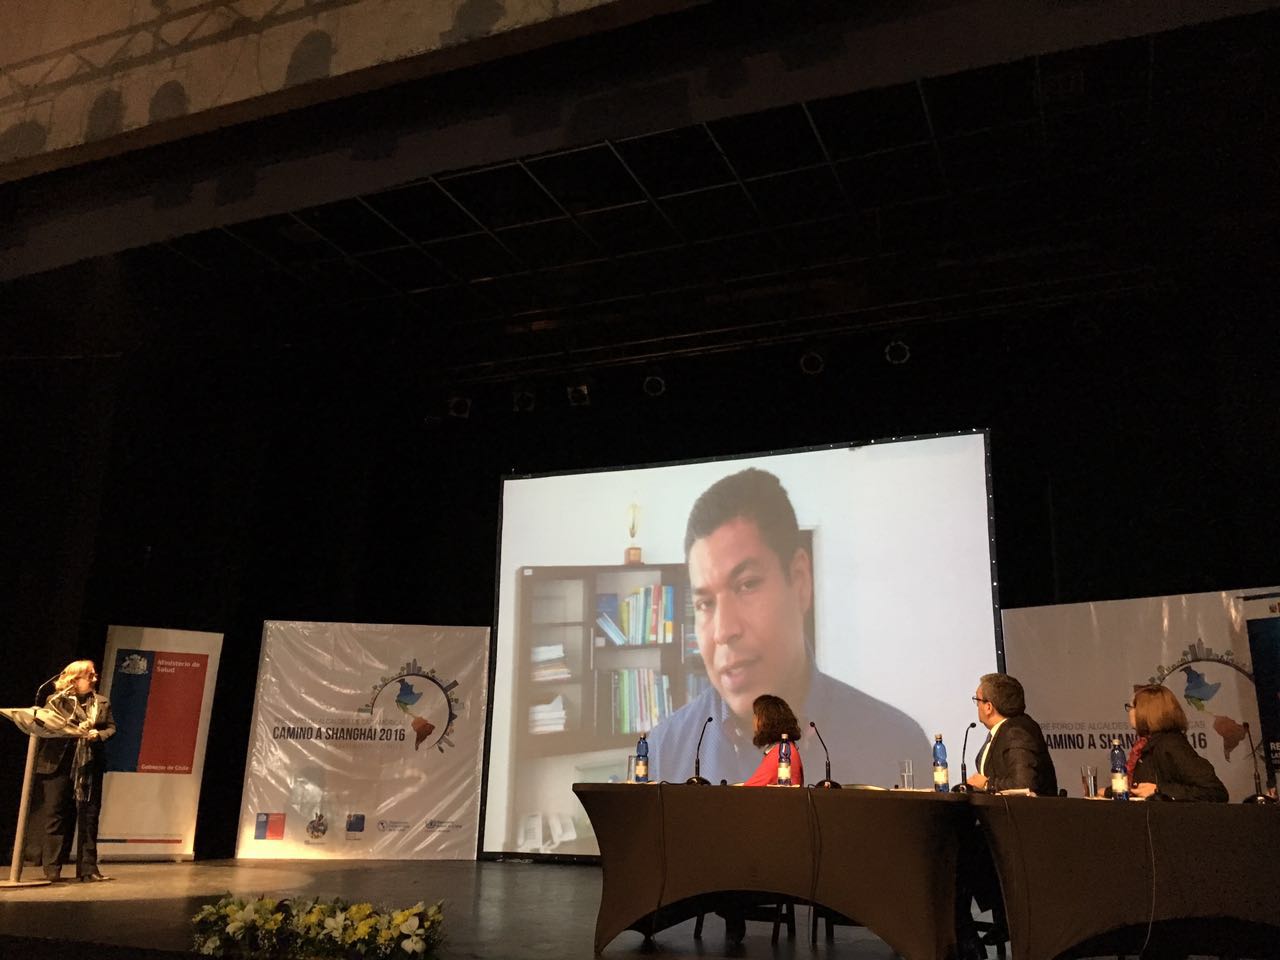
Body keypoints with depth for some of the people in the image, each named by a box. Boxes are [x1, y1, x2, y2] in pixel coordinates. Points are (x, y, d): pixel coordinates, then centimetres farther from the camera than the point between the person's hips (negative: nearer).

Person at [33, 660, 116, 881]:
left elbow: (111, 728, 9)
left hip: (89, 769, 3)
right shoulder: (57, 701, 3)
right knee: (56, 817, 1)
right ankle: (52, 870, 8)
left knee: (88, 817, 3)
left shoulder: (102, 703, 12)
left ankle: (88, 869, 8)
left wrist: (99, 735, -12)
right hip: (58, 767, -3)